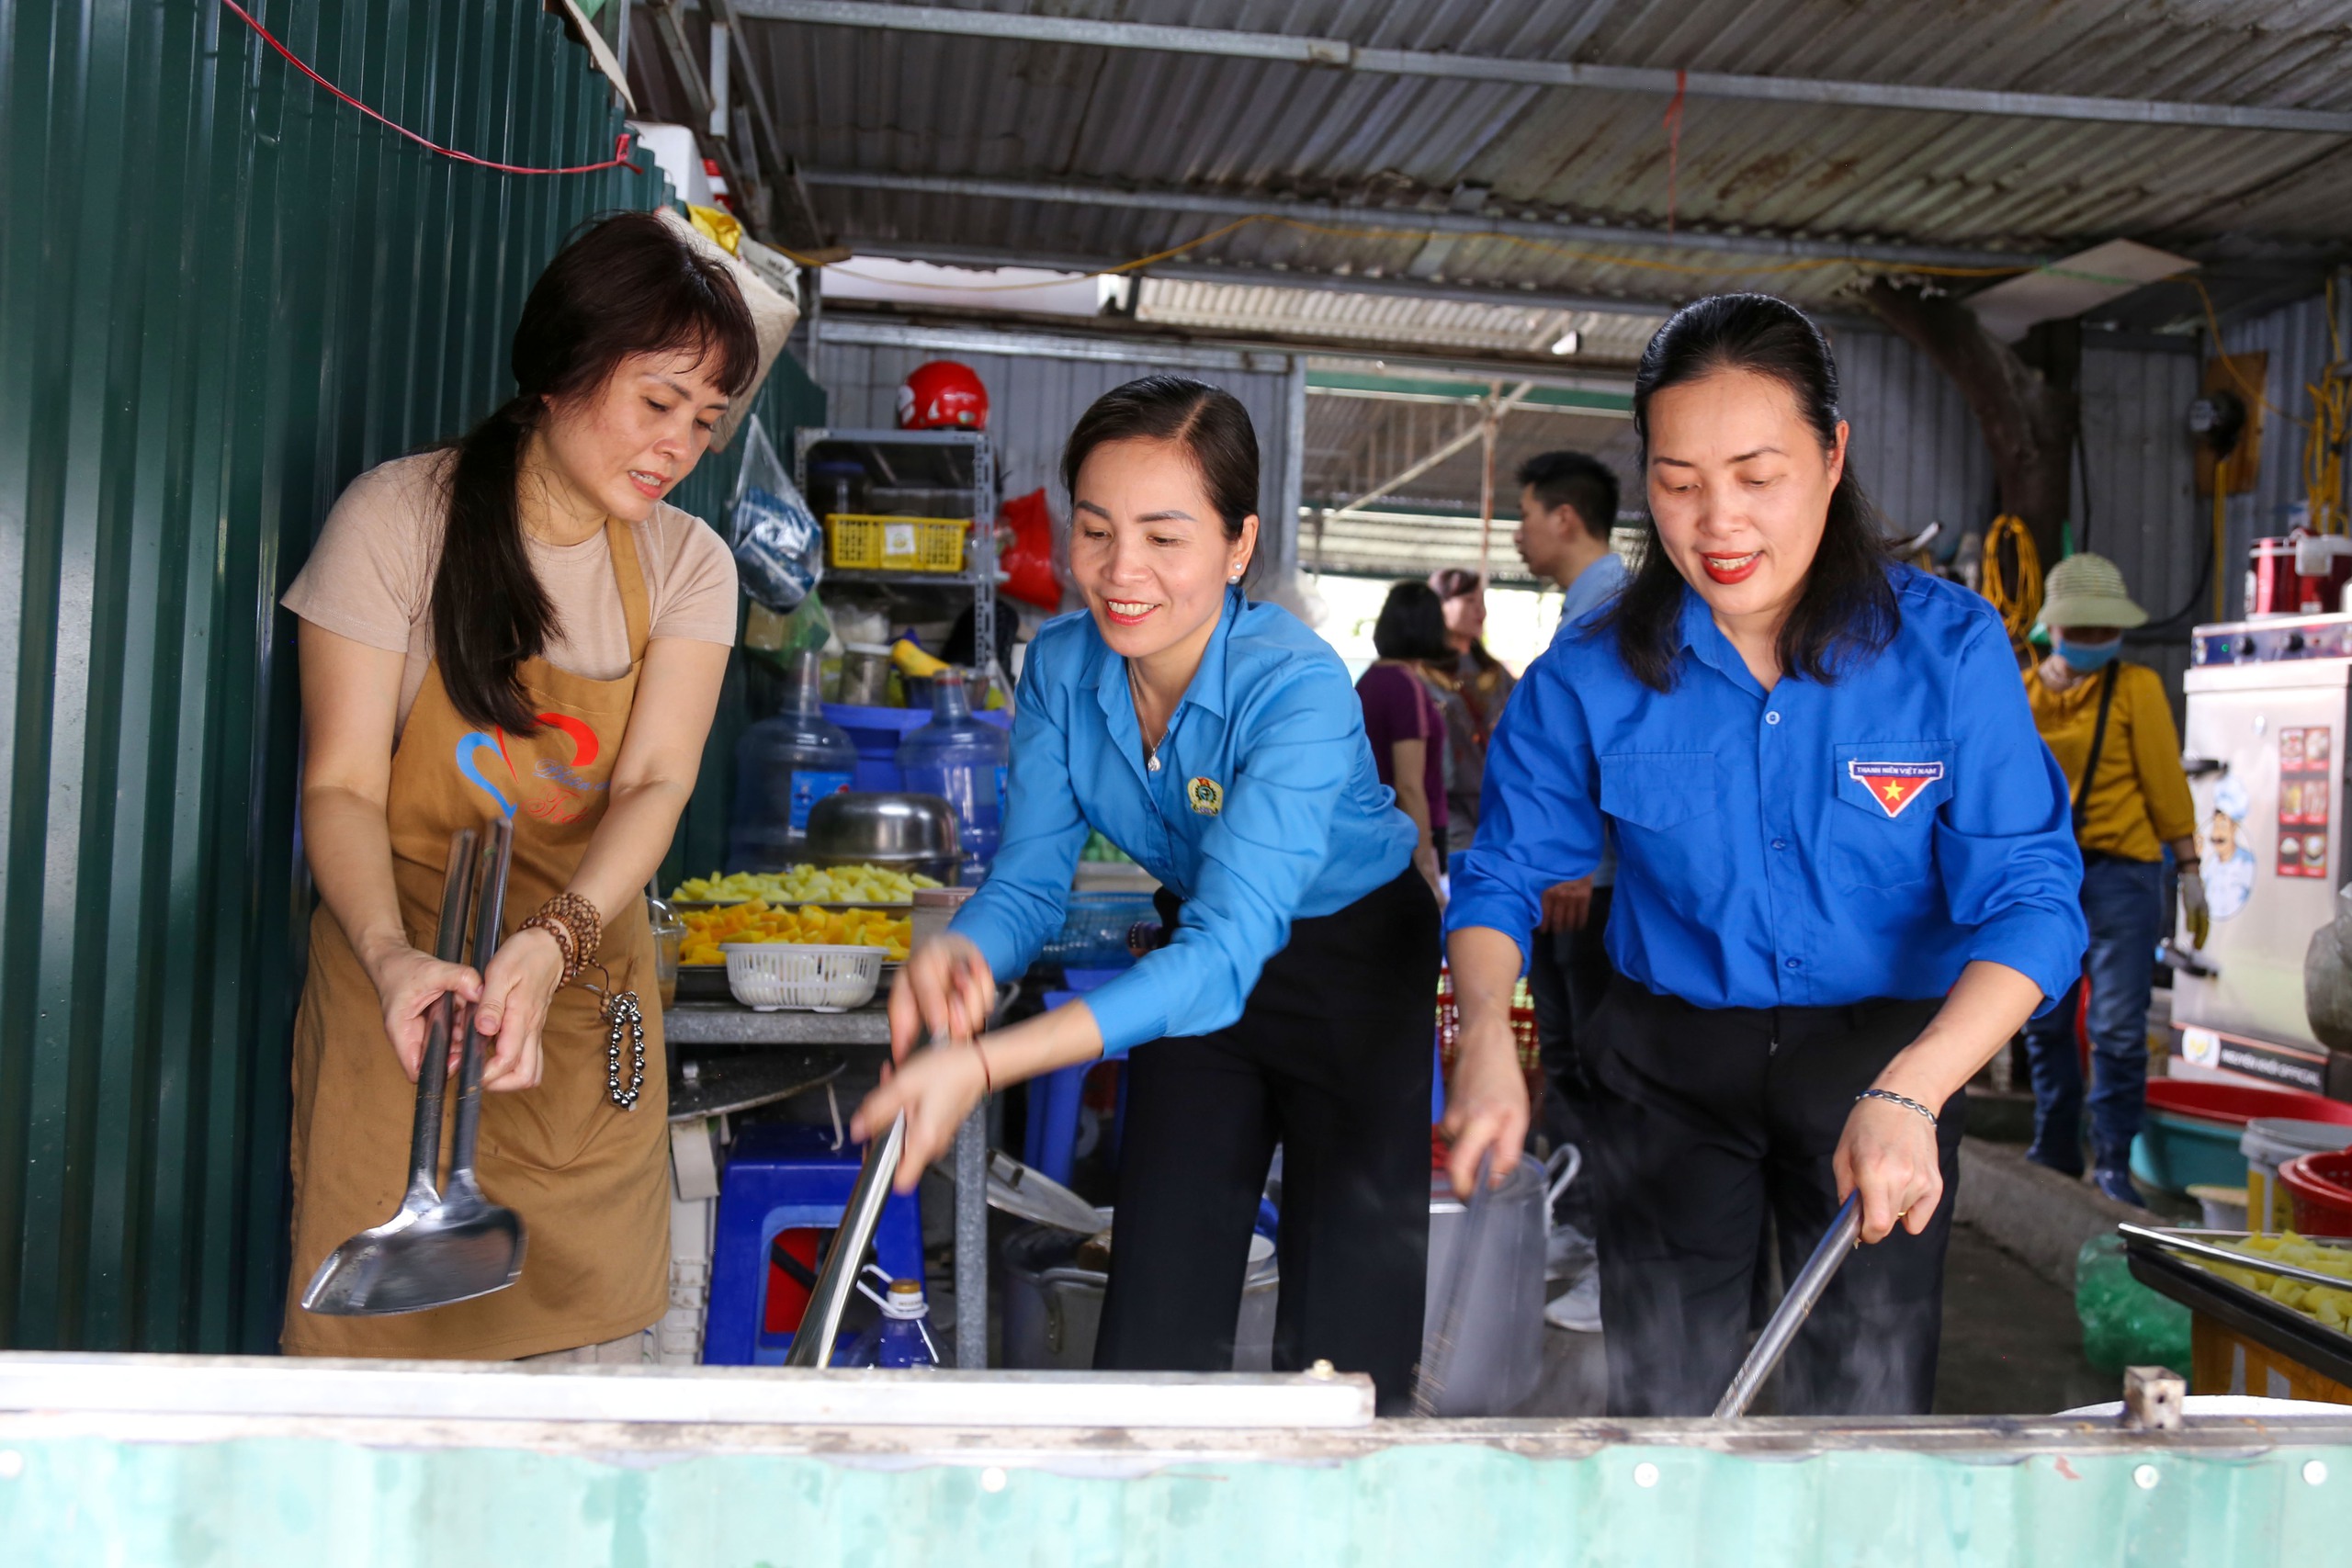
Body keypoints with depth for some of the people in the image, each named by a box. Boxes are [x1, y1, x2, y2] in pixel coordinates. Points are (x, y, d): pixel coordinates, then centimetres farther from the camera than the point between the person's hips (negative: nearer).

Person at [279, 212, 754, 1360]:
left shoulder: (687, 564, 3)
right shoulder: (399, 516, -6)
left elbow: (655, 782, -9)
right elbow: (340, 783, -10)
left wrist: (553, 942, -28)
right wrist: (393, 955, -30)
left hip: (587, 994, 3)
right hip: (406, 993, -3)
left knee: (592, 1348, 3)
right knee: (391, 1337, -4)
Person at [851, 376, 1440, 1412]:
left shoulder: (1298, 688, -34)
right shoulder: (1062, 667, -16)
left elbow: (1227, 953, -42)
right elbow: (1028, 882, -13)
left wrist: (983, 1064, -52)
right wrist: (959, 957, -39)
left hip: (1362, 953, -4)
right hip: (1201, 954, 5)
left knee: (1343, 1326, -2)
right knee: (1156, 1306, 8)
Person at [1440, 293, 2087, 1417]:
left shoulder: (1947, 647, -13)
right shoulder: (1592, 677, -10)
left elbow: (2030, 900, -17)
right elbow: (1500, 875, -2)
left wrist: (1908, 1093, -33)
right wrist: (1486, 1035, -22)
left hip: (1887, 1059, 0)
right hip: (1669, 1059, 1)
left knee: (1869, 1426, 4)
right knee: (1659, 1417, 7)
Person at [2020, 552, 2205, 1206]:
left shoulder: (2136, 687, -2)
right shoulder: (2019, 694, 7)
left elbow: (2165, 781, -1)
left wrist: (2188, 868, -3)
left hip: (2121, 871, -3)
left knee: (2117, 1026, -4)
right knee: (2043, 1021, 9)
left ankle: (2113, 1162, 7)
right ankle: (2054, 1149, 23)